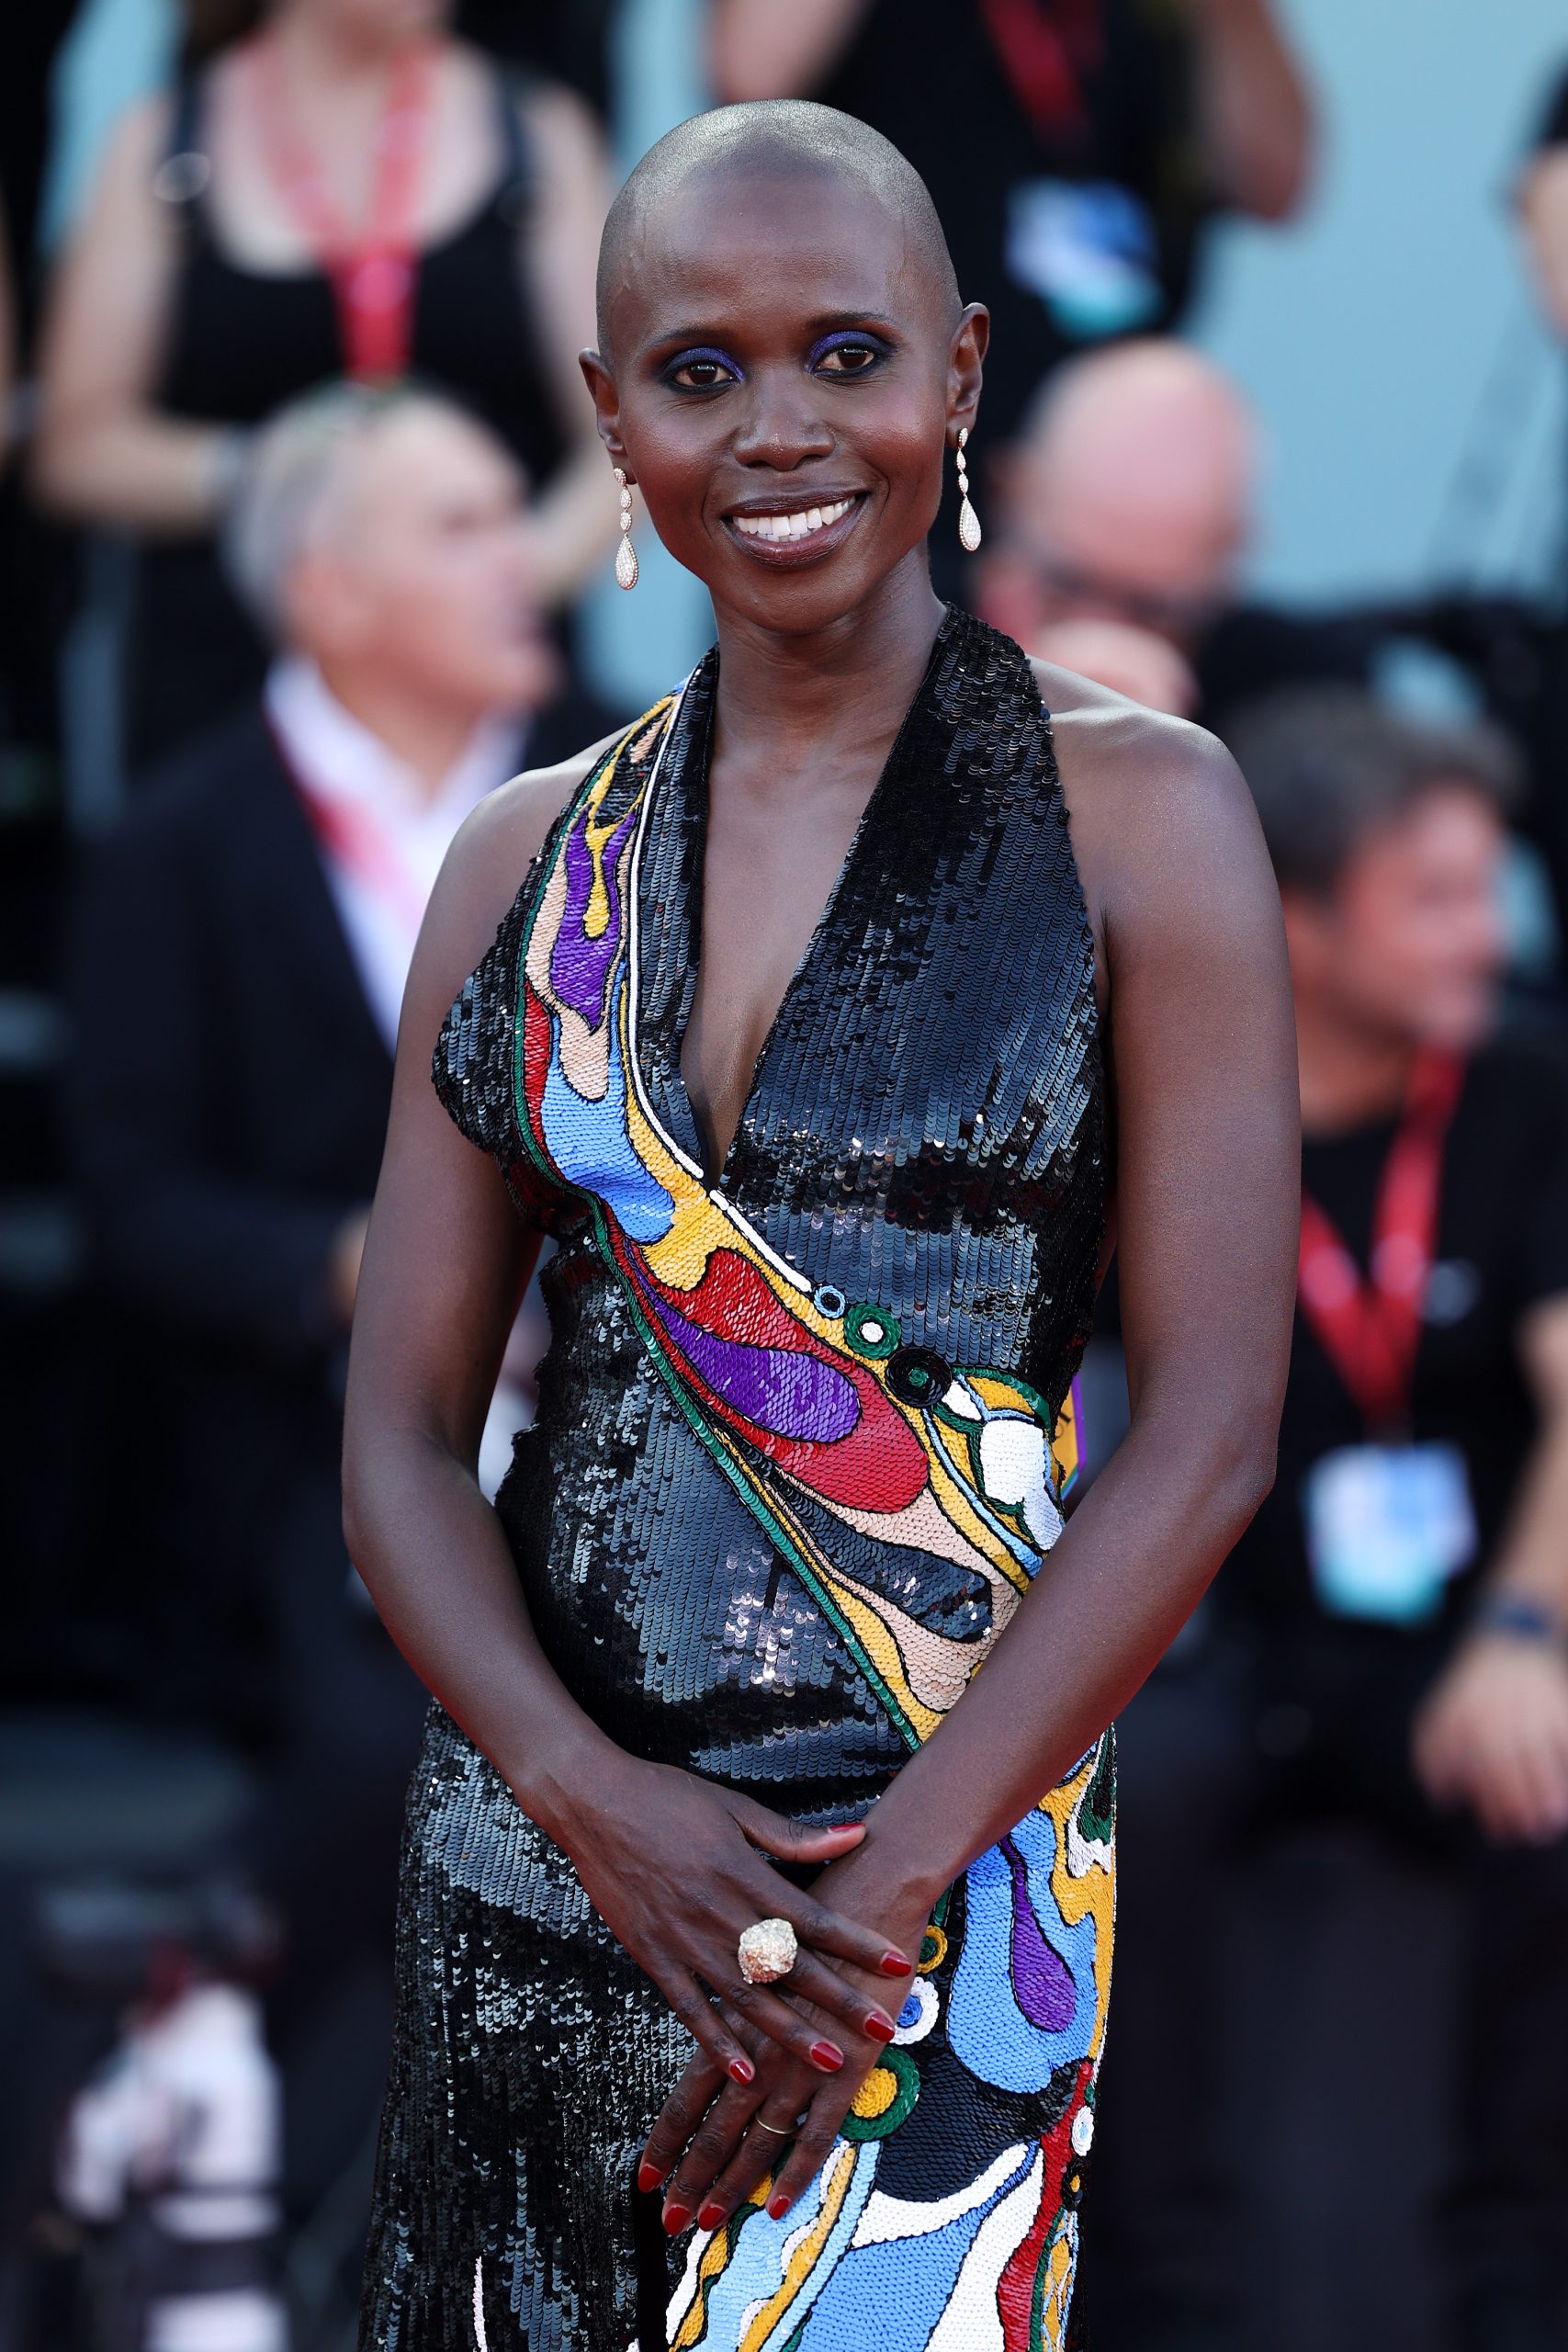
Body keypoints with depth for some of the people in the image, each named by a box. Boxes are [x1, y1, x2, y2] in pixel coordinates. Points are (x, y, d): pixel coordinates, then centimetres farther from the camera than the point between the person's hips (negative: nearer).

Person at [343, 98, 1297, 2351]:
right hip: (536, 1844, 3)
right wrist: (592, 1801, -12)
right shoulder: (533, 859, 8)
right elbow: (403, 1433, 5)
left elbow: (1211, 1431, -8)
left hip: (939, 1837, -3)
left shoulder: (1137, 810, -3)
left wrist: (890, 1888, -15)